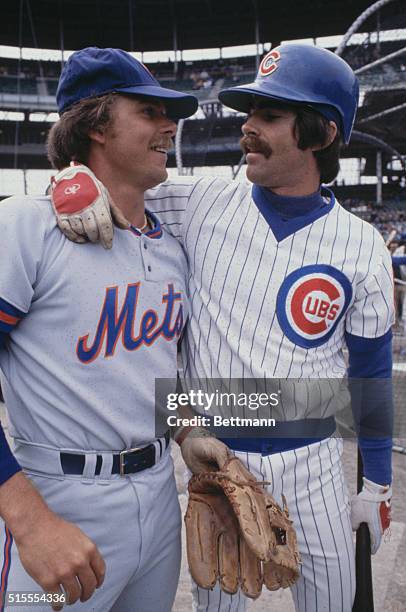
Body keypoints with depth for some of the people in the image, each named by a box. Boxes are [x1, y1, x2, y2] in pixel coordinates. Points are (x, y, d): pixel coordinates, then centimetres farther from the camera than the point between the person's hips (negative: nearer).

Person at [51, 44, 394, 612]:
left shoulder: (362, 245, -6)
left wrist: (377, 486, 5)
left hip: (312, 457, 1)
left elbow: (372, 374, 0)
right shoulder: (201, 202, -7)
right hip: (214, 454, 0)